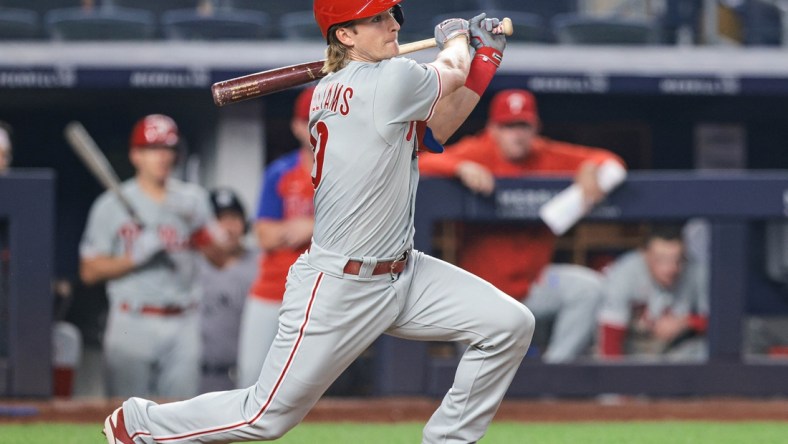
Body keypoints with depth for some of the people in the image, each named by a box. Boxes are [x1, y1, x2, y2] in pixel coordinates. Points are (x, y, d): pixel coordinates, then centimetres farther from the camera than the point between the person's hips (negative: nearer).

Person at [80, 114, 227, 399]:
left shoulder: (192, 199, 12)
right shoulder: (112, 204, 3)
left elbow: (219, 257, 5)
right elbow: (89, 271, 0)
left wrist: (196, 223, -12)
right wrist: (135, 257, -14)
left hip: (182, 325, 3)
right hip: (132, 326, -3)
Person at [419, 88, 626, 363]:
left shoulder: (547, 157, -1)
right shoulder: (478, 153, -9)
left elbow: (610, 161, 1)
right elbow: (424, 165, -21)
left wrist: (591, 169, -22)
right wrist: (462, 168, -40)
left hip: (533, 283, 3)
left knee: (588, 287, -23)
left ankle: (556, 366, -14)